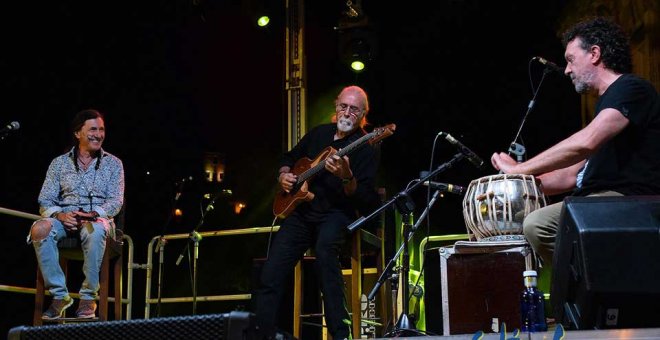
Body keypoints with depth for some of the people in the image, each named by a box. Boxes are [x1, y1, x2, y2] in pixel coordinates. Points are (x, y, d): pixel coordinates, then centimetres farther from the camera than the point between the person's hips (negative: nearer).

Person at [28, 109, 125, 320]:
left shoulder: (113, 164, 11)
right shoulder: (59, 163, 14)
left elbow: (116, 201, 1)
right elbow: (45, 201, 7)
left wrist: (93, 214, -19)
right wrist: (60, 215, -16)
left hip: (99, 218, -1)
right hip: (65, 217, 2)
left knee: (94, 230, -40)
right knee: (39, 229, -33)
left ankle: (89, 296, -28)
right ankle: (59, 294, -23)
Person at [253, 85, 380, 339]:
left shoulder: (366, 148, -4)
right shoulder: (319, 133, 14)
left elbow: (365, 201, -14)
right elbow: (290, 157, 32)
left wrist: (346, 177, -31)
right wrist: (284, 174, 10)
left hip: (336, 213, -5)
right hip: (301, 209, 5)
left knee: (325, 247, -39)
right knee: (271, 273, -12)